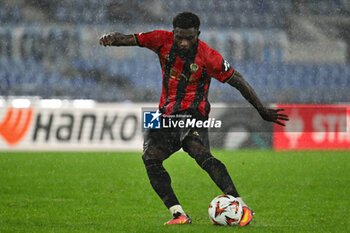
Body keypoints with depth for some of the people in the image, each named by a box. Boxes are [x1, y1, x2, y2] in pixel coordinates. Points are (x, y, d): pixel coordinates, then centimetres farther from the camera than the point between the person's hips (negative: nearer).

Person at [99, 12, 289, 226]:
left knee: (199, 152, -32)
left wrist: (262, 110, 3)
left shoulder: (209, 57, -11)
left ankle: (241, 206, -33)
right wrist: (111, 38, -26)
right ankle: (178, 214, -18)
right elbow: (130, 39, -2)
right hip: (167, 114, 5)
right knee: (150, 158, -18)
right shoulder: (163, 41, -1)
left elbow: (238, 82, -2)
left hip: (193, 112, -5)